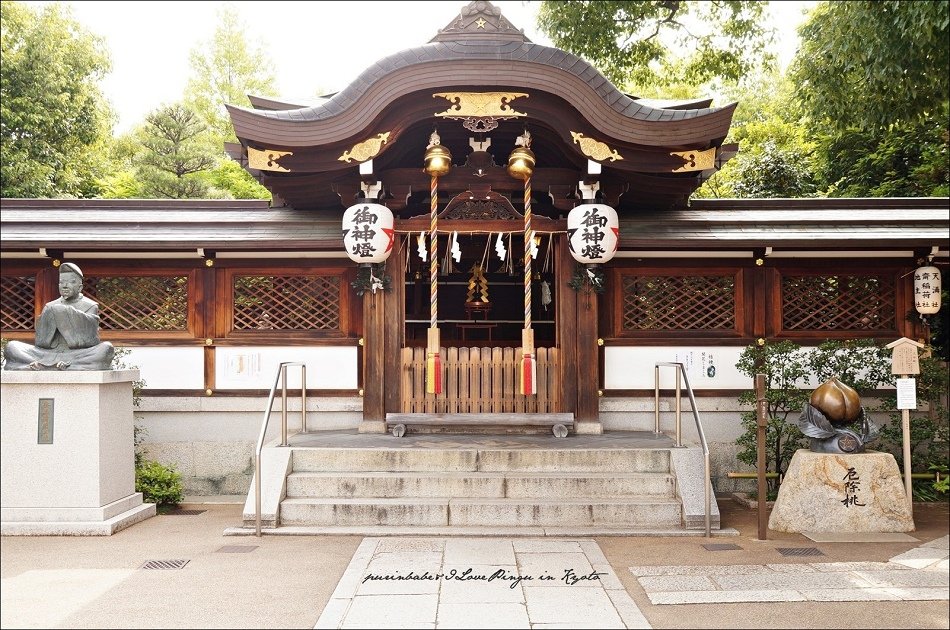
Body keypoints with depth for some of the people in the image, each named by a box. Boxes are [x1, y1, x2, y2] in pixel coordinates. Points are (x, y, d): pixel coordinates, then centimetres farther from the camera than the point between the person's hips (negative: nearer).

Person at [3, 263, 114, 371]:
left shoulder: (90, 306, 9)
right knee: (11, 347, -13)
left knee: (106, 348, -32)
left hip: (78, 357, -3)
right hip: (49, 355, 3)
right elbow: (41, 341, 5)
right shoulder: (50, 307, 18)